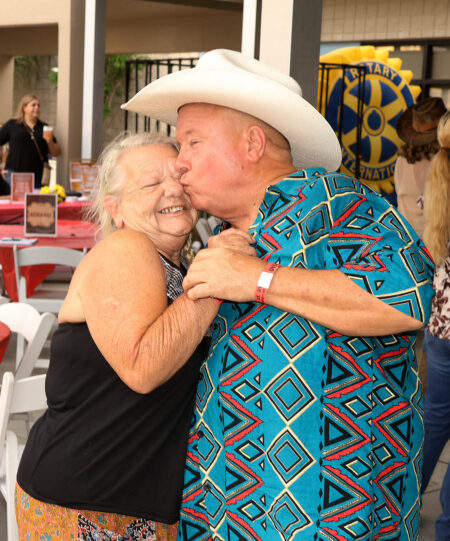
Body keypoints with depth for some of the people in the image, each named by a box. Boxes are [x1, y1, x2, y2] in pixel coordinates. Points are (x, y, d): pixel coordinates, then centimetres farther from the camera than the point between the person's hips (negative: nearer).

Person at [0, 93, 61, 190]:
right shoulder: (12, 125, 7)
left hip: (38, 177, 2)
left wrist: (50, 141, -6)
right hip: (14, 173, -2)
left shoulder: (44, 128, 14)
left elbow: (56, 153, 14)